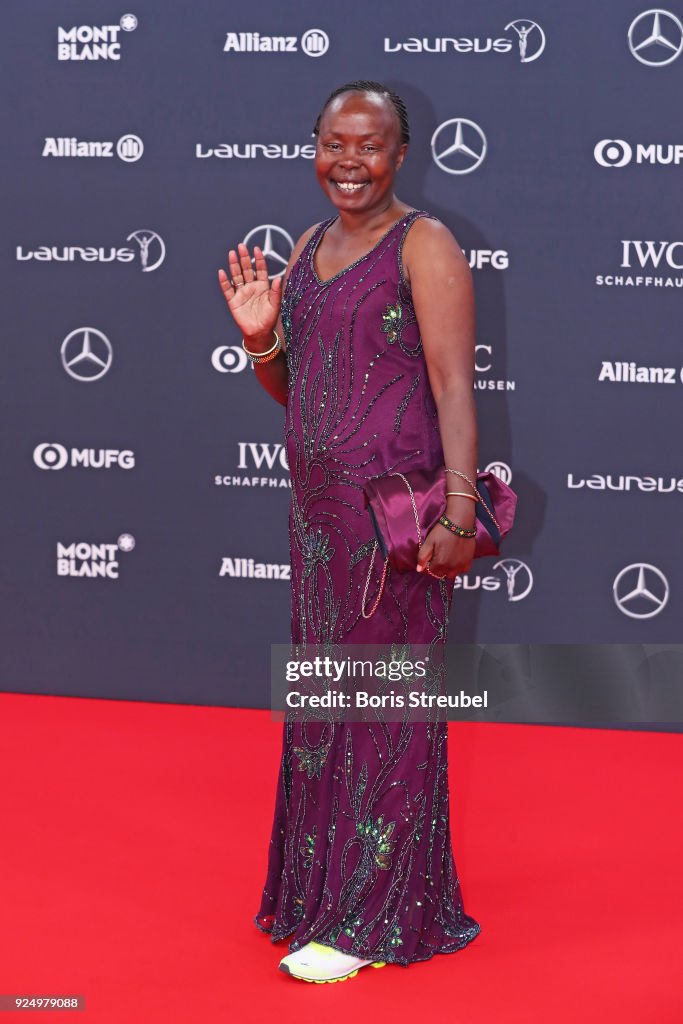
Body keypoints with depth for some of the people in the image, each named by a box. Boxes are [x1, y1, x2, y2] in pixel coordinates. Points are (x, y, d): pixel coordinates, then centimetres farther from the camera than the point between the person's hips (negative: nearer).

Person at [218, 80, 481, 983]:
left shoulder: (425, 246, -7)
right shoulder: (311, 247, 15)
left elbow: (454, 386, -14)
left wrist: (459, 508, -23)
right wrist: (259, 336, -2)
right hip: (318, 505, 7)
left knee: (387, 702, -1)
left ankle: (376, 919, 8)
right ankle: (324, 888, 26)